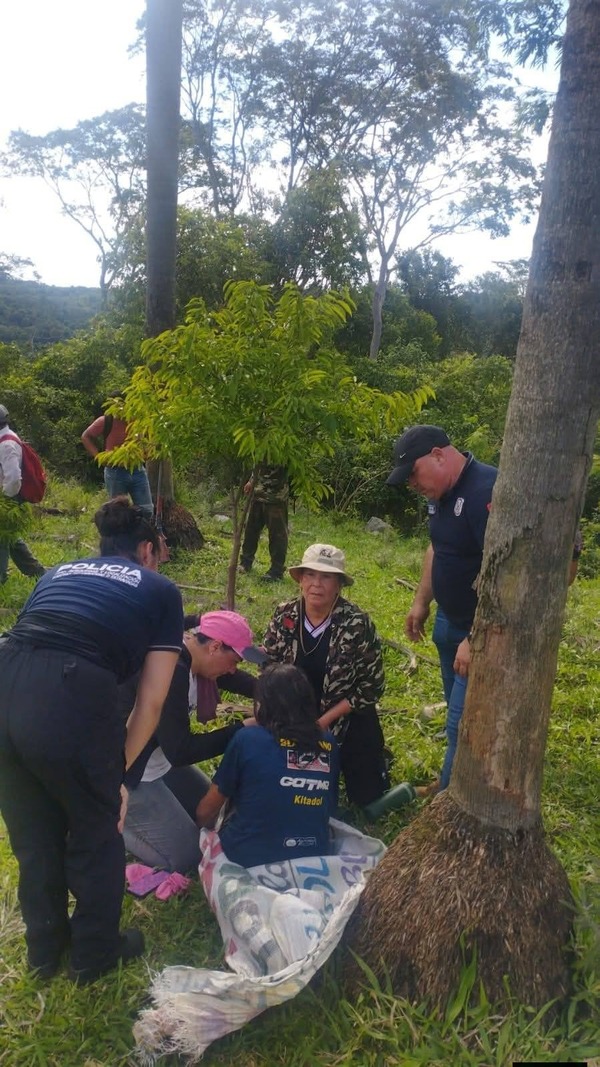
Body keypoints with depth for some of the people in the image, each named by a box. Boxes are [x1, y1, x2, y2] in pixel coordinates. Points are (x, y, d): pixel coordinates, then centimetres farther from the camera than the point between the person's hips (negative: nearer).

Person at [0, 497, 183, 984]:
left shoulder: (60, 572, 29)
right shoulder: (161, 590, 18)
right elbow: (151, 701, 12)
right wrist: (117, 767, 25)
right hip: (72, 697, -5)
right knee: (95, 832, 23)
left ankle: (46, 947, 50)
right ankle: (95, 953, 43)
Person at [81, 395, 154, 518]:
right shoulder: (105, 421, -7)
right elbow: (86, 436, 6)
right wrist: (98, 455, -4)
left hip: (137, 471, 2)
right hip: (115, 473, -2)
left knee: (147, 510, 1)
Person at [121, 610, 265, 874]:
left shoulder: (190, 656, -5)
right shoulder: (170, 670, -32)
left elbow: (235, 680, 14)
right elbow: (180, 751, -29)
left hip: (158, 760, 9)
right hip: (126, 770, -9)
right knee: (186, 856, -3)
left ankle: (132, 812, 19)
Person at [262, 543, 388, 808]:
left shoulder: (357, 624, -22)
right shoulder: (284, 616, -12)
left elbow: (372, 686, -16)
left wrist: (325, 720, -18)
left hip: (348, 722, -2)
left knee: (368, 798, 3)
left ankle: (376, 756, 33)